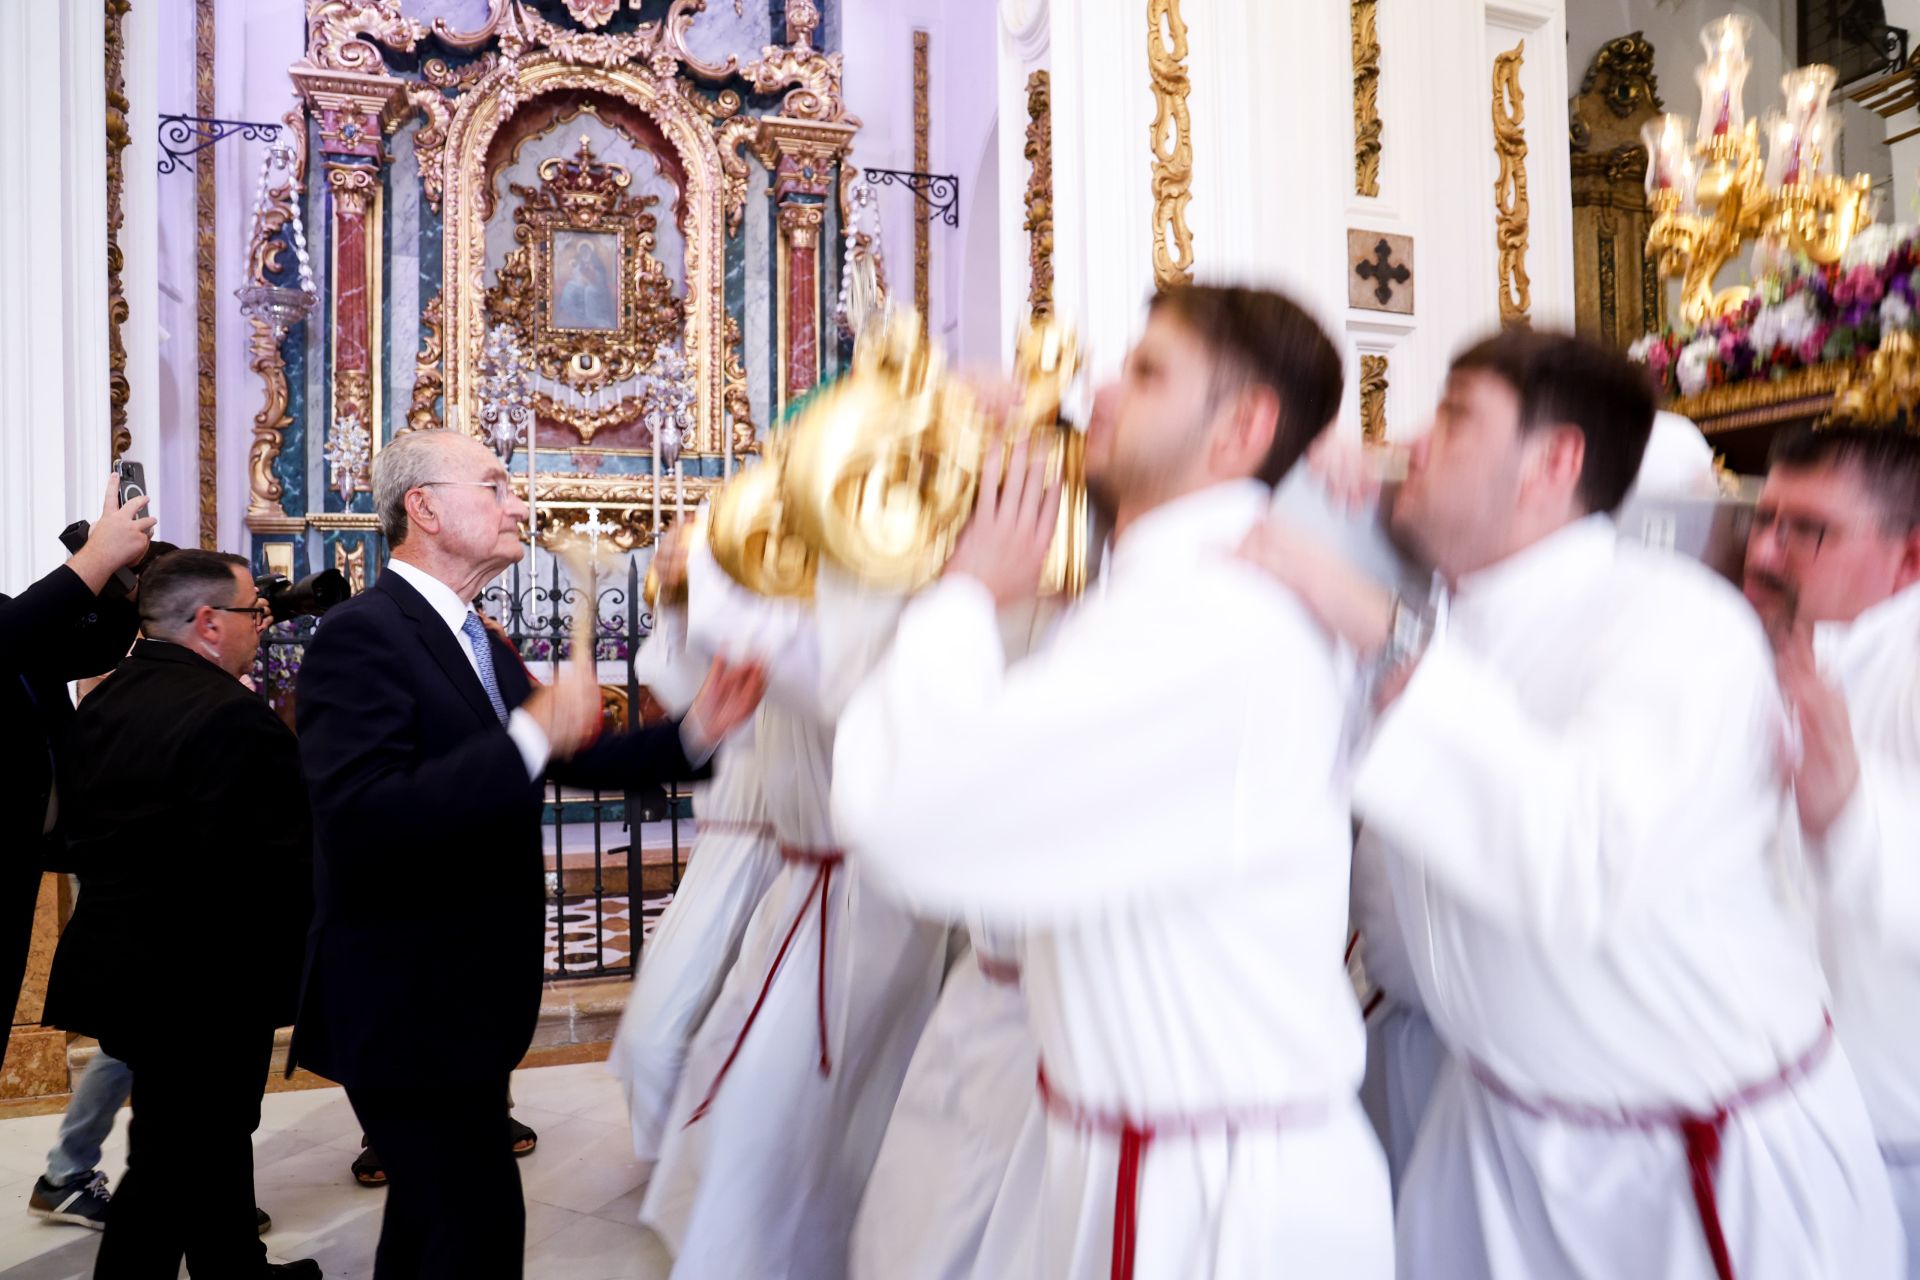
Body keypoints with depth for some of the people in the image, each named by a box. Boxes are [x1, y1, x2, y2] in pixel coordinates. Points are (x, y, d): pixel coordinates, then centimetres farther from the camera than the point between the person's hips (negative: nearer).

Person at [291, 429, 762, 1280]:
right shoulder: (362, 635, -19)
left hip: (464, 995, 10)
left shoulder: (481, 644, 11)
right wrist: (534, 734, -32)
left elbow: (567, 760, 13)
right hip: (408, 1005, -10)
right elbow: (364, 819, -32)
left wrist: (693, 733, -1)